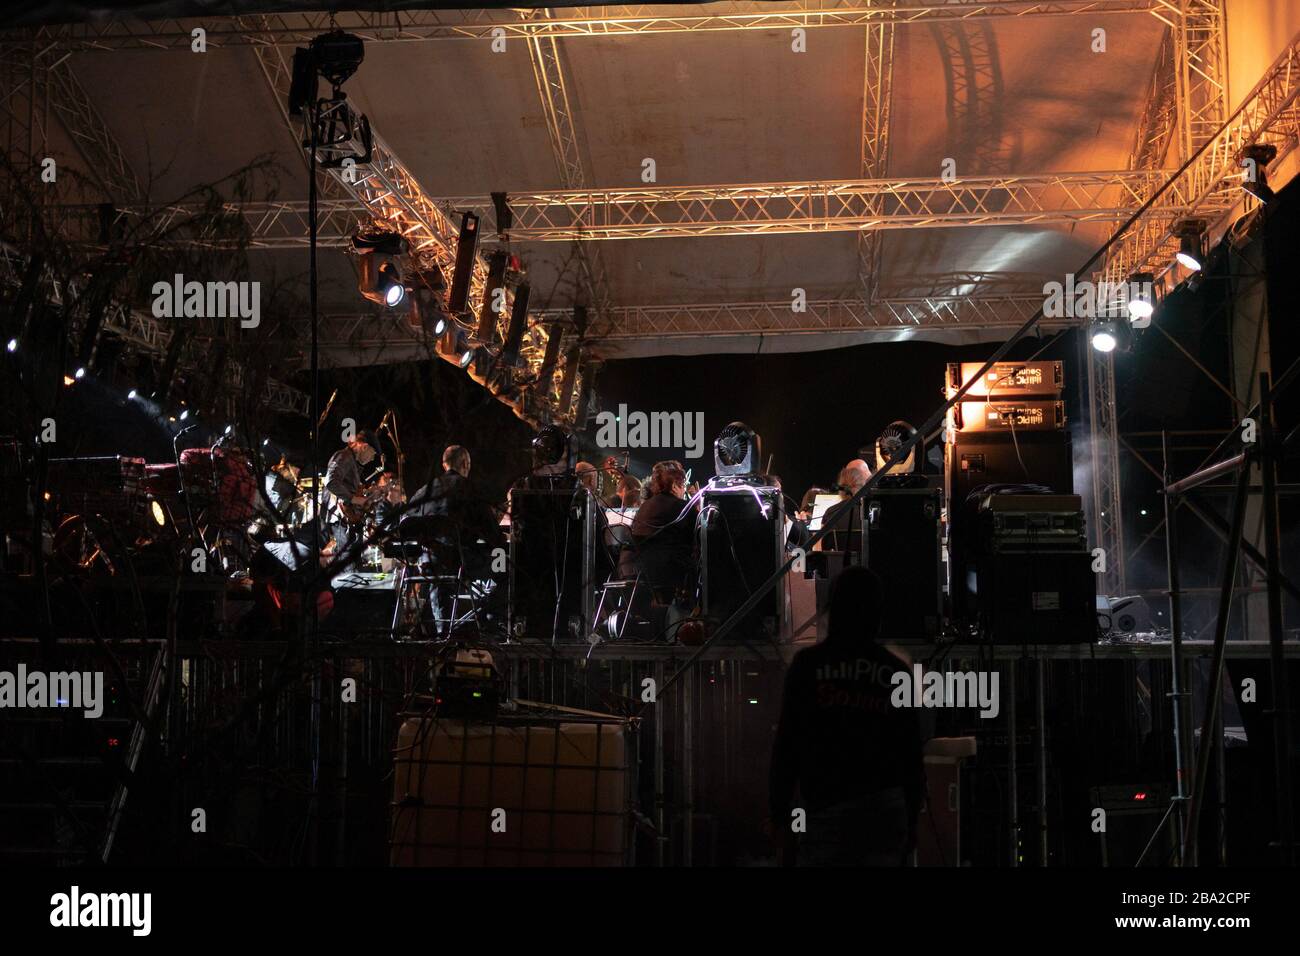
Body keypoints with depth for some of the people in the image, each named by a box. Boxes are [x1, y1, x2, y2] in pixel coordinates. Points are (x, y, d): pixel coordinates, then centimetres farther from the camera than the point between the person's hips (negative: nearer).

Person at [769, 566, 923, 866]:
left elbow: (787, 743, -3)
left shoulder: (809, 664, -2)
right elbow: (912, 754, 10)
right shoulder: (896, 672, 6)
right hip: (886, 809, 3)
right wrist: (911, 818, 19)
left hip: (828, 810, -3)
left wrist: (779, 811, 3)